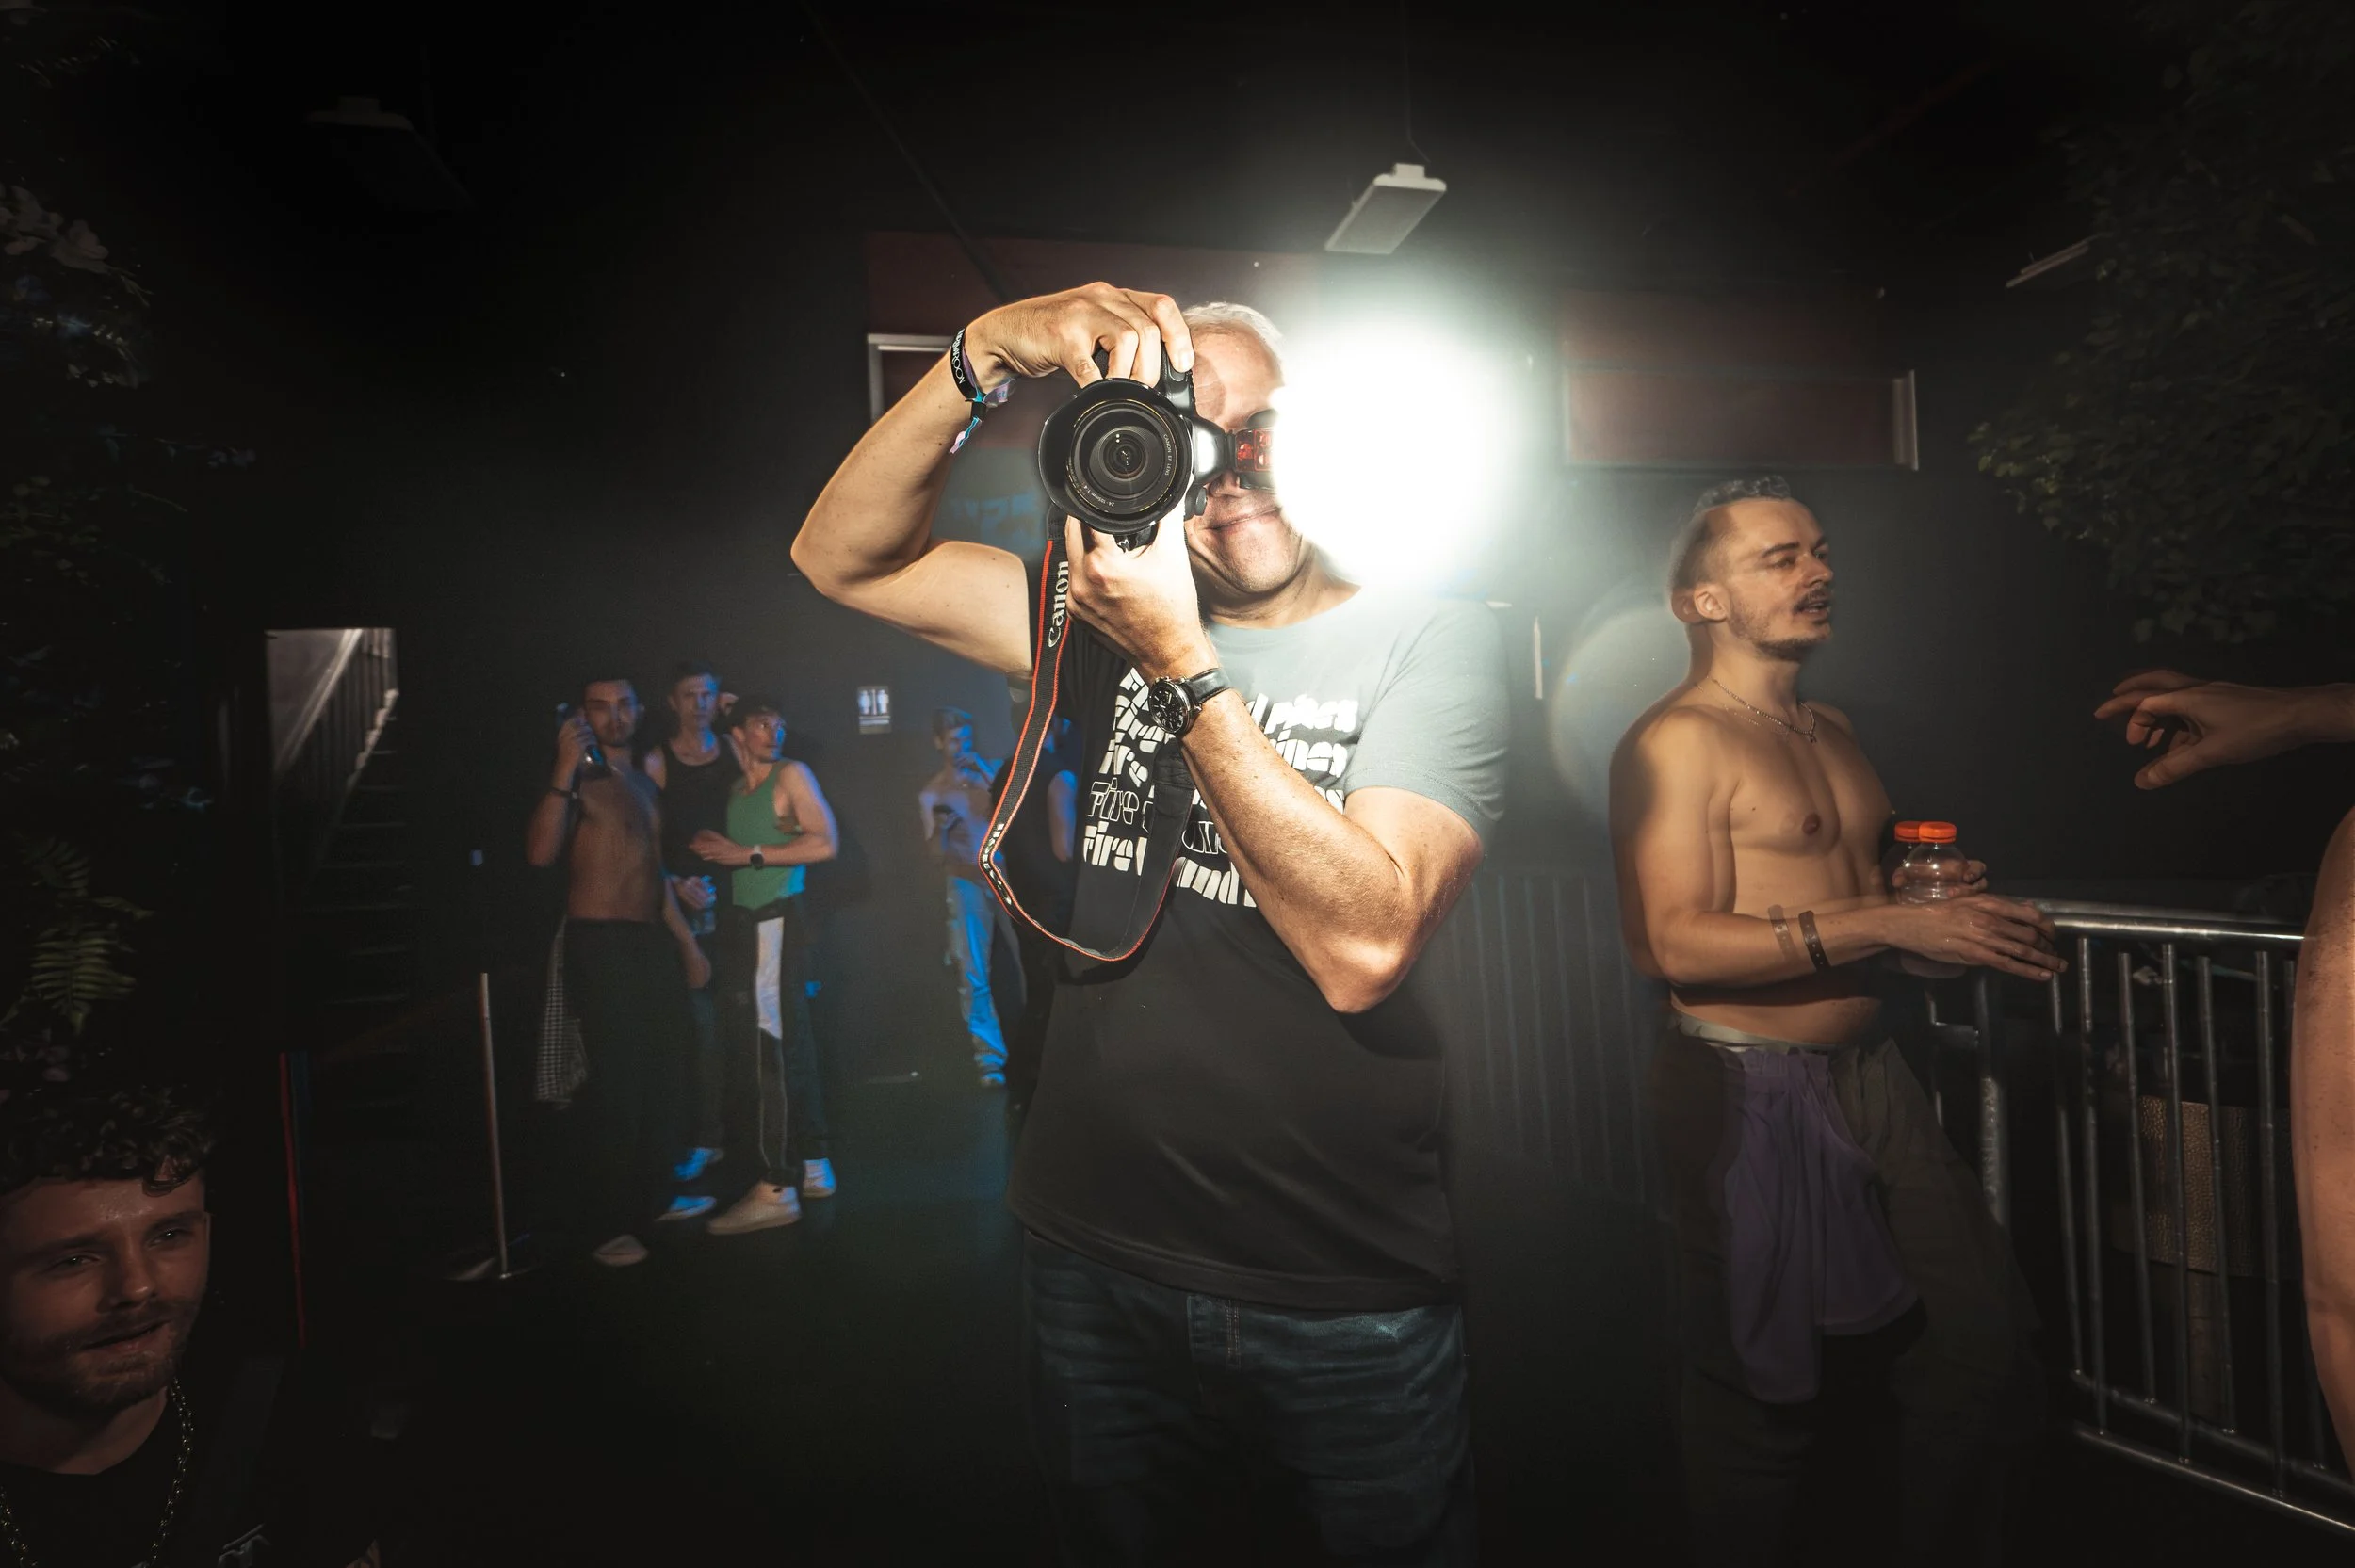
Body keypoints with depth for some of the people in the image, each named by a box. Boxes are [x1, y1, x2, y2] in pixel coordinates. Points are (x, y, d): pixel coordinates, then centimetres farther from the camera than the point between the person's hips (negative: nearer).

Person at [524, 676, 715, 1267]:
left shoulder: (645, 785, 18)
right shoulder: (578, 781, -6)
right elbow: (541, 852, -24)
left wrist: (688, 944, 22)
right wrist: (564, 771, -27)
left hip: (654, 942, 8)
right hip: (599, 945, -8)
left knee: (662, 1077, 12)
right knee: (615, 1088, -5)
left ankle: (653, 1197, 26)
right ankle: (609, 1225, 5)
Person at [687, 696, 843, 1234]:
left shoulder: (791, 775, -2)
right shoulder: (733, 788, 18)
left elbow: (825, 843, -13)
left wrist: (750, 855, -13)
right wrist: (713, 850, 4)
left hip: (776, 922, -7)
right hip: (743, 923, 7)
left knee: (767, 1047, -10)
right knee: (787, 1044, 10)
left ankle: (777, 1188, -6)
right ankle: (812, 1167, 18)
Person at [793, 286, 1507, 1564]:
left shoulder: (1433, 642, -8)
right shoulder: (1120, 615, 4)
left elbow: (1361, 944, -23)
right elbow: (844, 556, -1)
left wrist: (1179, 665, -25)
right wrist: (985, 353, -14)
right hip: (1095, 1267, 4)